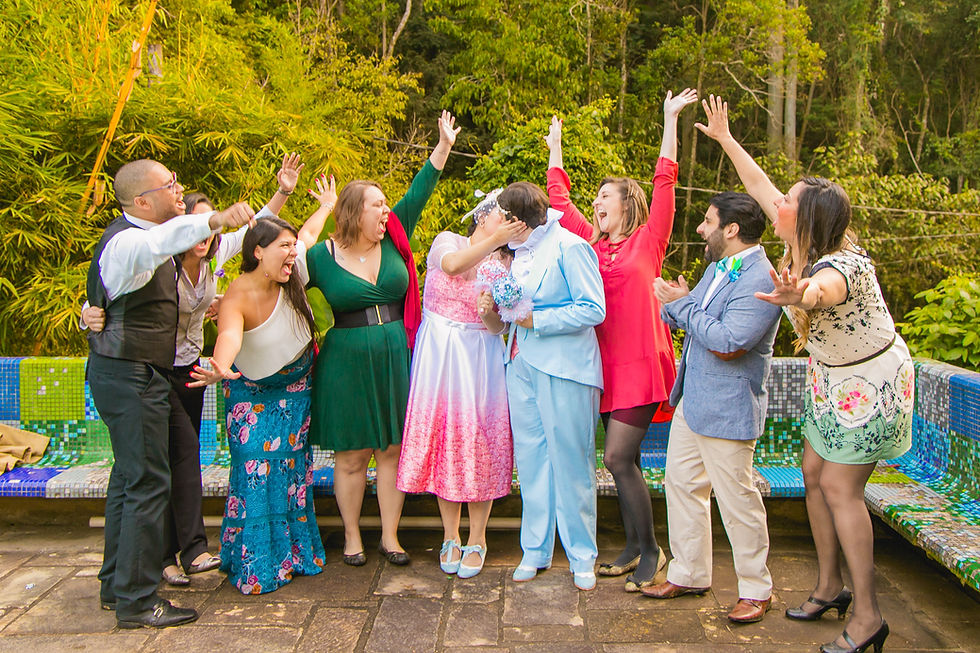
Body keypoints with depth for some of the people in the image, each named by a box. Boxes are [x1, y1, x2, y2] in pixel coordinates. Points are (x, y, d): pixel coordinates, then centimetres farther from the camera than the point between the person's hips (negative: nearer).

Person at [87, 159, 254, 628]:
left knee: (128, 477, 17)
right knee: (147, 483, -7)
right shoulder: (127, 241, -20)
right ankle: (136, 602, 2)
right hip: (129, 375, -11)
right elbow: (158, 242, -44)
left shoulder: (144, 236, 14)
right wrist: (214, 219, -60)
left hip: (135, 373, 11)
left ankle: (116, 586, 30)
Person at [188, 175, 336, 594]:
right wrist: (221, 368, -71)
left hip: (296, 386, 5)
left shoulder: (292, 275, -13)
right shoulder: (238, 298, -28)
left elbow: (308, 233, 6)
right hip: (252, 392, -5)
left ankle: (295, 552, 23)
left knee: (293, 465, 10)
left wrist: (326, 207, 25)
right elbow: (229, 337, -49)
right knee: (256, 470, -7)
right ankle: (256, 564, 7)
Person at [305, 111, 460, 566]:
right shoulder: (321, 256, -3)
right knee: (351, 455, 6)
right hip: (347, 364, -3)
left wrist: (443, 146, 1)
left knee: (393, 450, 8)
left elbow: (419, 193, 3)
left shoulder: (394, 241, 4)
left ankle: (390, 536, 20)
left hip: (396, 360, 3)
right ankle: (352, 536, 23)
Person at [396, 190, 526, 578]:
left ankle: (477, 539, 13)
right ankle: (450, 536, 19)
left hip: (479, 358, 0)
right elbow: (452, 265, -19)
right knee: (441, 435, 3)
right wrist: (493, 240, -23)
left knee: (478, 441, -3)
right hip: (437, 354, 0)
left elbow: (499, 327, -5)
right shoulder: (447, 241, 6)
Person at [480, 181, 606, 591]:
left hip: (563, 369, -7)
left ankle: (582, 556, 15)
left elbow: (593, 309, -15)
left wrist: (537, 320, -17)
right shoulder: (520, 250, 15)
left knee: (569, 460, 0)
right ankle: (536, 550, 23)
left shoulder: (569, 247, -9)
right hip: (522, 363, 7)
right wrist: (498, 309, 6)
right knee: (530, 457, 10)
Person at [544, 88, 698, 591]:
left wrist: (670, 119, -7)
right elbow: (559, 199, 20)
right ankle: (633, 546, 23)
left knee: (618, 457, -10)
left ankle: (651, 552, 6)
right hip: (606, 364, 6)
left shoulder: (648, 240, 0)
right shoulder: (592, 243, 12)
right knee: (624, 460, 11)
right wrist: (554, 147, 27)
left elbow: (665, 182, -7)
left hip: (641, 364, -6)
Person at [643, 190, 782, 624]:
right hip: (692, 400, 10)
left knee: (736, 497, 2)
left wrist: (683, 304, -16)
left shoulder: (759, 280, -19)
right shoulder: (719, 267, 12)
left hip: (727, 409, -10)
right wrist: (675, 304, -5)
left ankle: (756, 590, 21)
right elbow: (685, 320, 17)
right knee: (681, 482, 15)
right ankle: (689, 574, 31)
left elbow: (727, 343, -26)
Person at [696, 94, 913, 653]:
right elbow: (763, 189, 4)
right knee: (814, 473, 11)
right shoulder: (805, 248, -6)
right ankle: (830, 586, 26)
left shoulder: (843, 264, -31)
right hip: (834, 380, 9)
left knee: (840, 489, -7)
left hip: (871, 385, -9)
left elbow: (828, 287, -57)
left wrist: (801, 296, -80)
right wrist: (726, 139, 10)